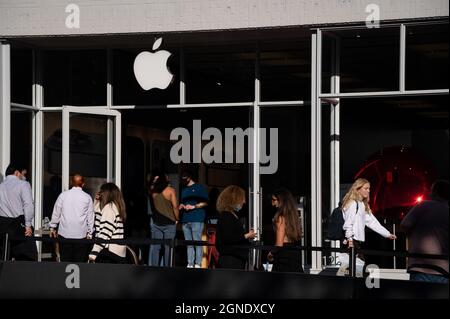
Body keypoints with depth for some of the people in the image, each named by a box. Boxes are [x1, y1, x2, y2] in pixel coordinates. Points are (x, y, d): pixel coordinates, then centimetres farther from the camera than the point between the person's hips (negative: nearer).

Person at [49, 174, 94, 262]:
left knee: (65, 259, 6)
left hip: (65, 233, 1)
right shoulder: (87, 197, -1)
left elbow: (56, 212, 7)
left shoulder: (63, 195, 1)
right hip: (81, 234, -1)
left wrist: (52, 227, 18)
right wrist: (90, 233, 10)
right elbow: (90, 216, 3)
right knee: (79, 261, 3)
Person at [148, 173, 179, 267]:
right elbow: (175, 207, -9)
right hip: (169, 223, -4)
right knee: (168, 247, -1)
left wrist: (154, 181, 21)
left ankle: (152, 266, 5)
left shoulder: (153, 190, 3)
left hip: (155, 221, 4)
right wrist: (177, 219, 2)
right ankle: (167, 267, -2)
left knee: (154, 247, 6)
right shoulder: (170, 190, -7)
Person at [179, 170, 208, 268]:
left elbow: (205, 203, -1)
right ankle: (190, 264, 3)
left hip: (197, 219, -7)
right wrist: (182, 206, 13)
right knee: (189, 244, 3)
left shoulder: (199, 187, 5)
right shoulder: (184, 190, 26)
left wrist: (193, 206, -9)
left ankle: (198, 264, -13)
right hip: (185, 220, 7)